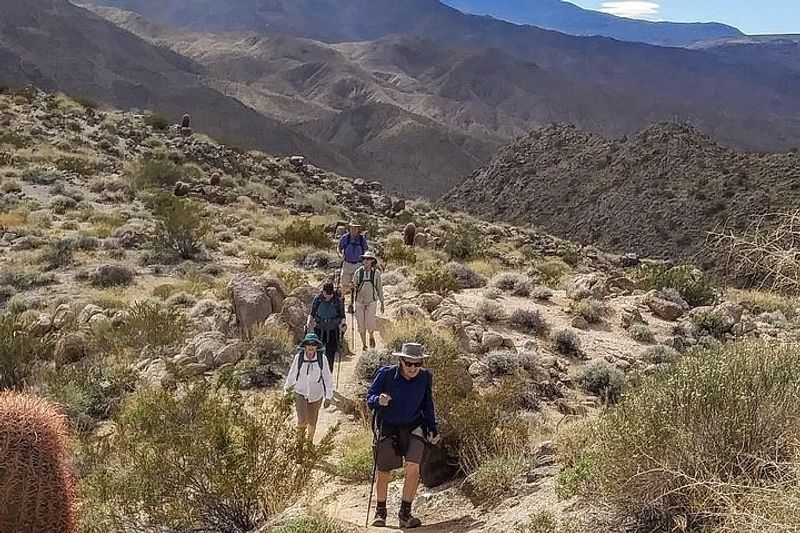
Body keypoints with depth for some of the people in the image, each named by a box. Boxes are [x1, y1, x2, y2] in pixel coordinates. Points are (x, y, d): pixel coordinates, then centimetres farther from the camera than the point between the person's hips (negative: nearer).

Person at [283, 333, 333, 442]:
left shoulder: (322, 358, -13)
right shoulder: (299, 357, -12)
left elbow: (328, 378, -6)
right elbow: (292, 374, 4)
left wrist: (328, 396, -6)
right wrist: (287, 387, 16)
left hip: (316, 394, 1)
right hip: (301, 393, -1)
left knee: (312, 422, 15)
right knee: (302, 421, -12)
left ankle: (309, 441, 42)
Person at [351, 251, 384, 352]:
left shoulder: (376, 272, -1)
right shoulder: (358, 271, 1)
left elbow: (379, 288, 6)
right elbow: (354, 287, 8)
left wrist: (382, 303, 8)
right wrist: (353, 286, -16)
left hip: (371, 302, -1)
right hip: (359, 301, 2)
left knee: (370, 324, -10)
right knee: (361, 324, 4)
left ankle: (371, 336, 24)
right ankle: (364, 344, 21)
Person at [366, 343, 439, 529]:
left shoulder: (425, 377, -5)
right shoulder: (386, 374, -15)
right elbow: (369, 398, -10)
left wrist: (433, 429, 7)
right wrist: (378, 401, -32)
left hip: (413, 427, 1)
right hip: (387, 427, -1)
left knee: (413, 468, -16)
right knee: (383, 473, 5)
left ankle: (405, 513, -1)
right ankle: (380, 512, 28)